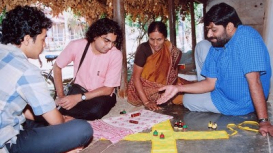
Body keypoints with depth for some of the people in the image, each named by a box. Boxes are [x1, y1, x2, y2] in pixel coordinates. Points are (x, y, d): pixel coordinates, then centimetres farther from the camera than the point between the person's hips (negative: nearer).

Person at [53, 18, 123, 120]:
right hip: (79, 90, 0)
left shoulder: (116, 55, -18)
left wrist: (79, 98, -26)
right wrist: (61, 95, -8)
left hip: (102, 95, 0)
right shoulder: (76, 45, -14)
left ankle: (62, 116, -12)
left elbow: (108, 89, -16)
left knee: (95, 110, -34)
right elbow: (57, 67, 1)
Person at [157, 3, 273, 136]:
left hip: (242, 104, -7)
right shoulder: (216, 46, -5)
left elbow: (254, 81, -34)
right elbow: (210, 83, -3)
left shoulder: (247, 37, -28)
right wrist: (178, 88, -12)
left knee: (188, 100, -2)